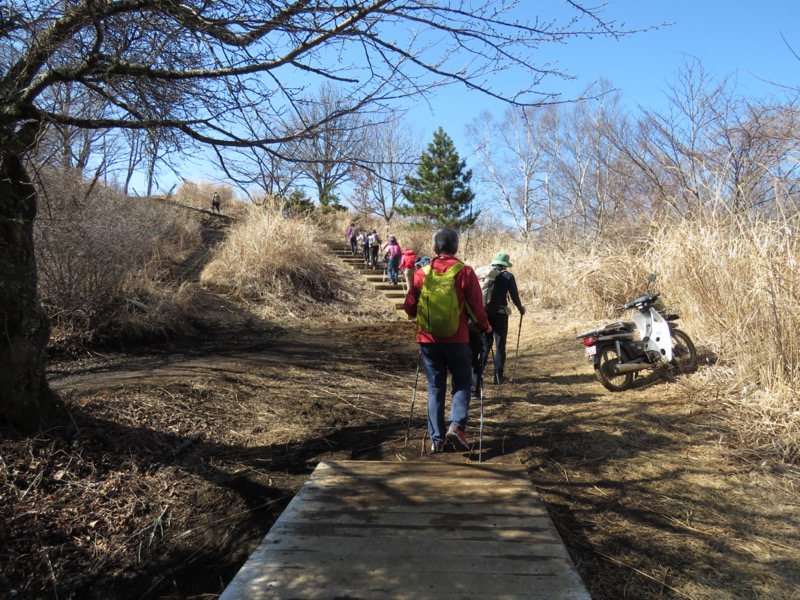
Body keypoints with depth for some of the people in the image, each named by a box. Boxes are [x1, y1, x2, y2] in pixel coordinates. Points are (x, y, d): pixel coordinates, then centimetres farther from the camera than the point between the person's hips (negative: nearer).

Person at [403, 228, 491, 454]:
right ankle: (456, 425, -3)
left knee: (435, 387, 11)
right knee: (462, 383, 14)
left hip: (428, 339, 2)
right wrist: (485, 327, 12)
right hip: (456, 339, -2)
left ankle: (437, 439, 11)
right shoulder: (465, 272, -8)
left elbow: (409, 308, 5)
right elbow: (476, 307, -7)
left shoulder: (421, 273, 0)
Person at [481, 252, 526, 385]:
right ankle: (498, 376, 6)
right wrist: (521, 309, 14)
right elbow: (514, 297, -4)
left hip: (484, 313, 4)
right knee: (500, 345, 4)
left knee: (486, 341, 19)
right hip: (499, 314, -3)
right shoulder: (508, 277, -4)